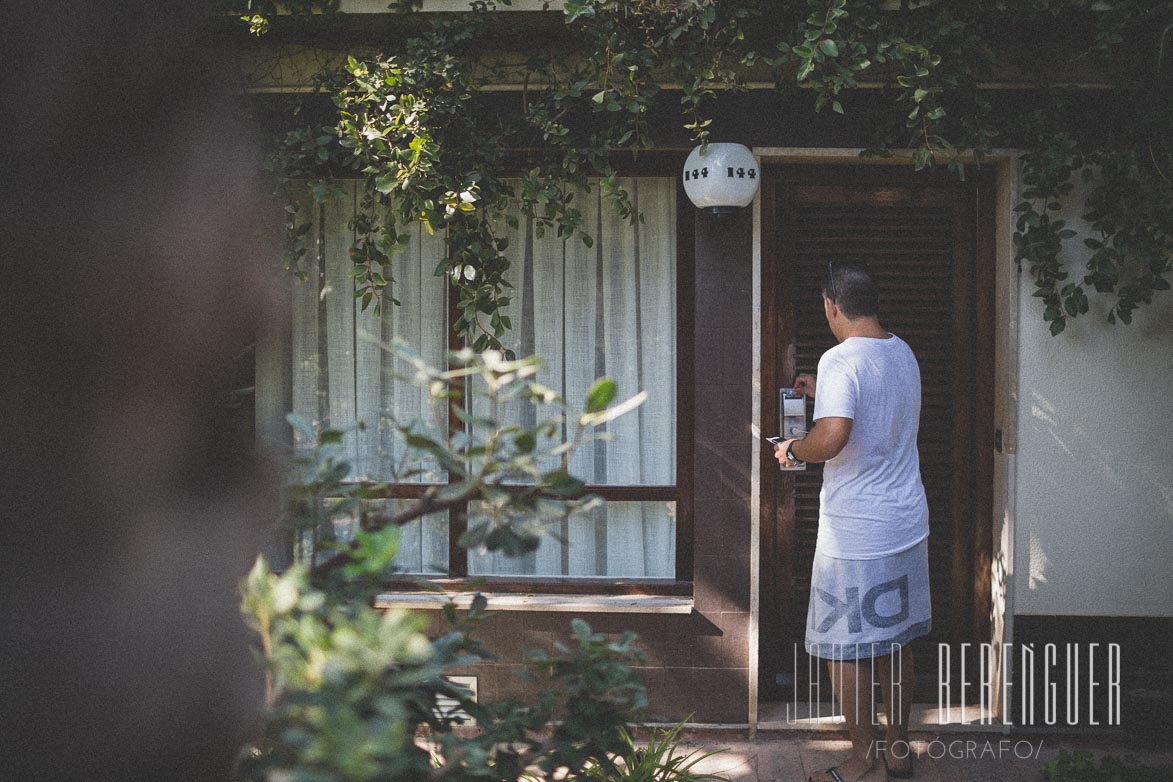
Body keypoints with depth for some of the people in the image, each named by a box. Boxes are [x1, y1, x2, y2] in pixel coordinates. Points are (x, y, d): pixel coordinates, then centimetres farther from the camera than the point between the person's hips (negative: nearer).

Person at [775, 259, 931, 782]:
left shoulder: (841, 360, -19)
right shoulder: (903, 352, 8)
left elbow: (832, 438, -32)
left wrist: (792, 451, -12)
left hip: (855, 535, -8)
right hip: (907, 523, 8)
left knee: (846, 650, 3)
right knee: (896, 641, 18)